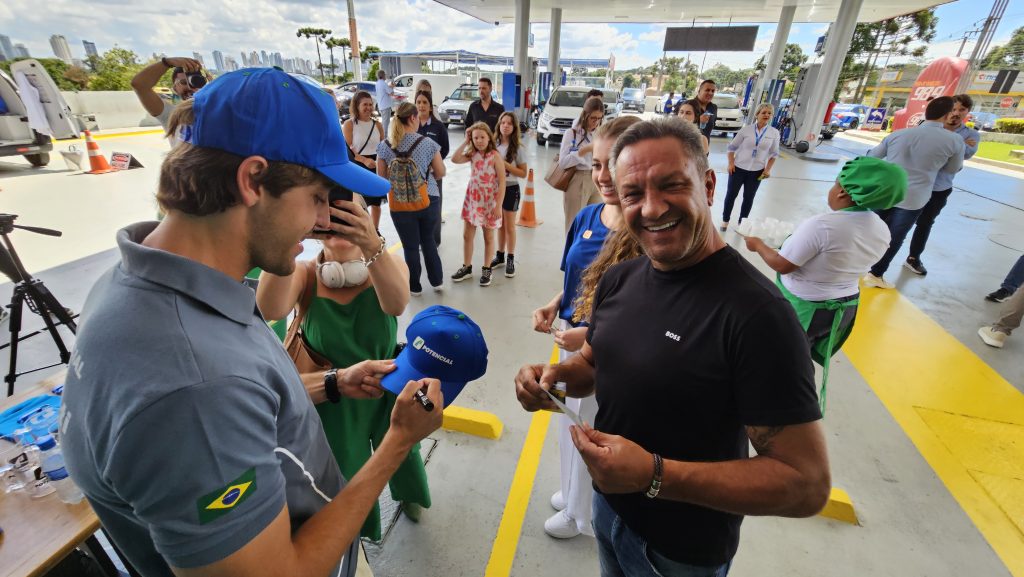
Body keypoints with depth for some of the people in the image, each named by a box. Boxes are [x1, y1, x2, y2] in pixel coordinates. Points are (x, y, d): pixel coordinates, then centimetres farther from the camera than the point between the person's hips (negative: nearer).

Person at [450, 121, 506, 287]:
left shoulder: (495, 156, -14)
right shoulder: (472, 154, 1)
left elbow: (502, 182, -15)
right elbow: (455, 159, -12)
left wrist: (498, 206, -17)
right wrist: (466, 142, -9)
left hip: (489, 202, -5)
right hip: (472, 200, 5)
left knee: (488, 237, 10)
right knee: (467, 235, 10)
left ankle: (486, 269, 24)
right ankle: (467, 267, 26)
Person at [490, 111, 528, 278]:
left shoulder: (517, 148, -10)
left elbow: (523, 173, -11)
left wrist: (505, 164, -20)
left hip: (511, 189, -4)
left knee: (509, 226, 5)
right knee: (500, 225, 15)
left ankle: (510, 260, 16)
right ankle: (500, 256, 27)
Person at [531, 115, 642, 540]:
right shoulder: (587, 217, -3)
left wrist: (591, 336, -25)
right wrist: (554, 306, -7)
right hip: (571, 344, 7)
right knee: (570, 424, 26)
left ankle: (583, 513, 49)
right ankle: (574, 491, 57)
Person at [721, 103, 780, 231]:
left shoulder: (774, 133, -1)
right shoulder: (746, 129, -6)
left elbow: (774, 153, 6)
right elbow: (732, 147, 0)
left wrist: (768, 169, -3)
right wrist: (731, 163, -9)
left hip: (757, 171, 2)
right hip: (738, 168, -1)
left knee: (749, 197, 9)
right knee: (731, 194, 5)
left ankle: (742, 222, 23)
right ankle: (725, 221, 19)